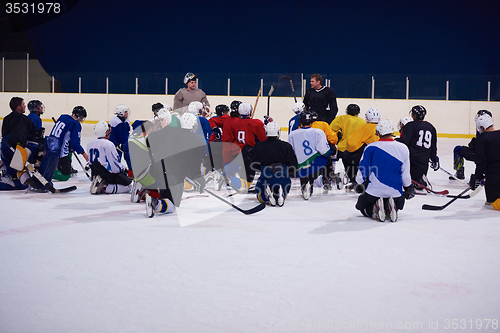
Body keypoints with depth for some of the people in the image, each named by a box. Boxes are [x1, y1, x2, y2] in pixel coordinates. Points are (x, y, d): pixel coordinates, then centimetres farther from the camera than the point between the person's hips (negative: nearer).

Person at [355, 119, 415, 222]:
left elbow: (362, 172, -4)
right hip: (395, 192, 2)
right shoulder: (403, 148, -3)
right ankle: (391, 208, -3)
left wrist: (360, 185, 16)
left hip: (373, 191, -1)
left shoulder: (370, 148, -7)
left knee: (363, 208, 27)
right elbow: (405, 175, 2)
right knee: (398, 204, 35)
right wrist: (409, 188, 21)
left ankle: (375, 210, -8)